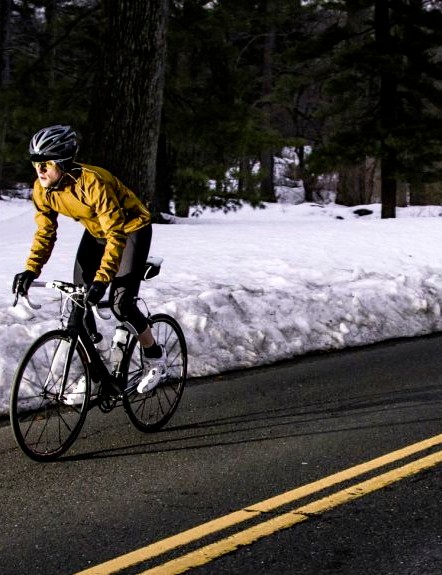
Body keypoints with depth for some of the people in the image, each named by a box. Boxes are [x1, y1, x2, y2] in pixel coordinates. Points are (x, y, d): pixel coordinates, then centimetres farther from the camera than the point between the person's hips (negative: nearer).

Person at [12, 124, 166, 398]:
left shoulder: (92, 182, -36)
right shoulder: (42, 190, -16)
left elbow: (116, 235, -37)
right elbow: (45, 232, -6)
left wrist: (102, 278, -45)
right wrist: (31, 270, -21)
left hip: (131, 228, -7)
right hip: (96, 232, 7)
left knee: (120, 303, -16)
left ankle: (156, 357, 9)